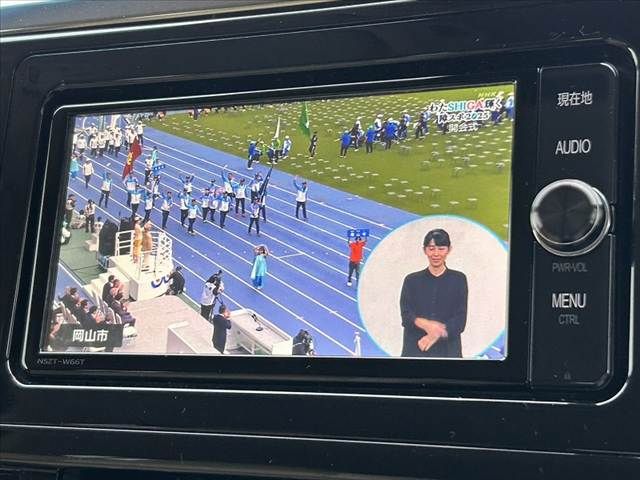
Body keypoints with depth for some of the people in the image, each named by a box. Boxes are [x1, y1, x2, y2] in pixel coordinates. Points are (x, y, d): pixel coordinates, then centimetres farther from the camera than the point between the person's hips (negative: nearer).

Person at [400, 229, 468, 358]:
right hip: (415, 349, 1)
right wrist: (424, 324, -22)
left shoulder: (458, 279, 8)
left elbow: (460, 319, 1)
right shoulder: (411, 280, 10)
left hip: (448, 350, 0)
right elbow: (406, 315, -1)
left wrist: (436, 334, -15)